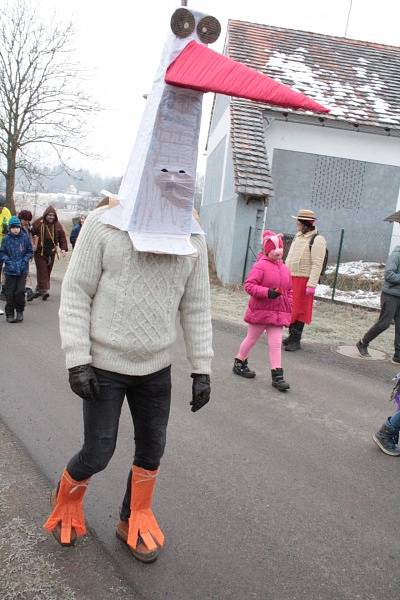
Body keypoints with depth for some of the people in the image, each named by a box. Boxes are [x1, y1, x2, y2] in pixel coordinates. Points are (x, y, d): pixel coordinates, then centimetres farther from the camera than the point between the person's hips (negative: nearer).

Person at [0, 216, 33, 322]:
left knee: (20, 291, -5)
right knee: (10, 293, 4)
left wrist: (24, 260, -8)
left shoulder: (25, 238, -1)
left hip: (22, 270, 0)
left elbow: (30, 252, 5)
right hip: (10, 270, 1)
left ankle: (20, 311, 18)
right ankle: (9, 314, 16)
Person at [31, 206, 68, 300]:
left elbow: (62, 238, 5)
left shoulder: (57, 225, 3)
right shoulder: (38, 223, -6)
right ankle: (45, 289, -13)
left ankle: (39, 289, 20)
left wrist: (63, 248, -7)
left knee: (47, 271, 7)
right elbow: (31, 234, -2)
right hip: (40, 252, -3)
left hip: (51, 253, 3)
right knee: (42, 271, -10)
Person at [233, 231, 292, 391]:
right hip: (260, 311, -5)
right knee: (251, 339, 11)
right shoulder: (260, 266, -12)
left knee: (276, 344, 1)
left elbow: (289, 290, 19)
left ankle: (277, 376, 3)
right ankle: (239, 363, 32)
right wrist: (267, 292, -28)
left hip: (278, 313, 5)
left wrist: (289, 308, 11)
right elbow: (249, 285, -19)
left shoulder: (284, 268, 10)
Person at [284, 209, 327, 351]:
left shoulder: (317, 240, -11)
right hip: (290, 278, 8)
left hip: (303, 280, -8)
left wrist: (312, 285, -23)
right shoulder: (298, 237, 16)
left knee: (298, 310, -3)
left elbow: (317, 264, -17)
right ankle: (292, 335, 24)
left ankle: (296, 341, 5)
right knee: (289, 309, 12)